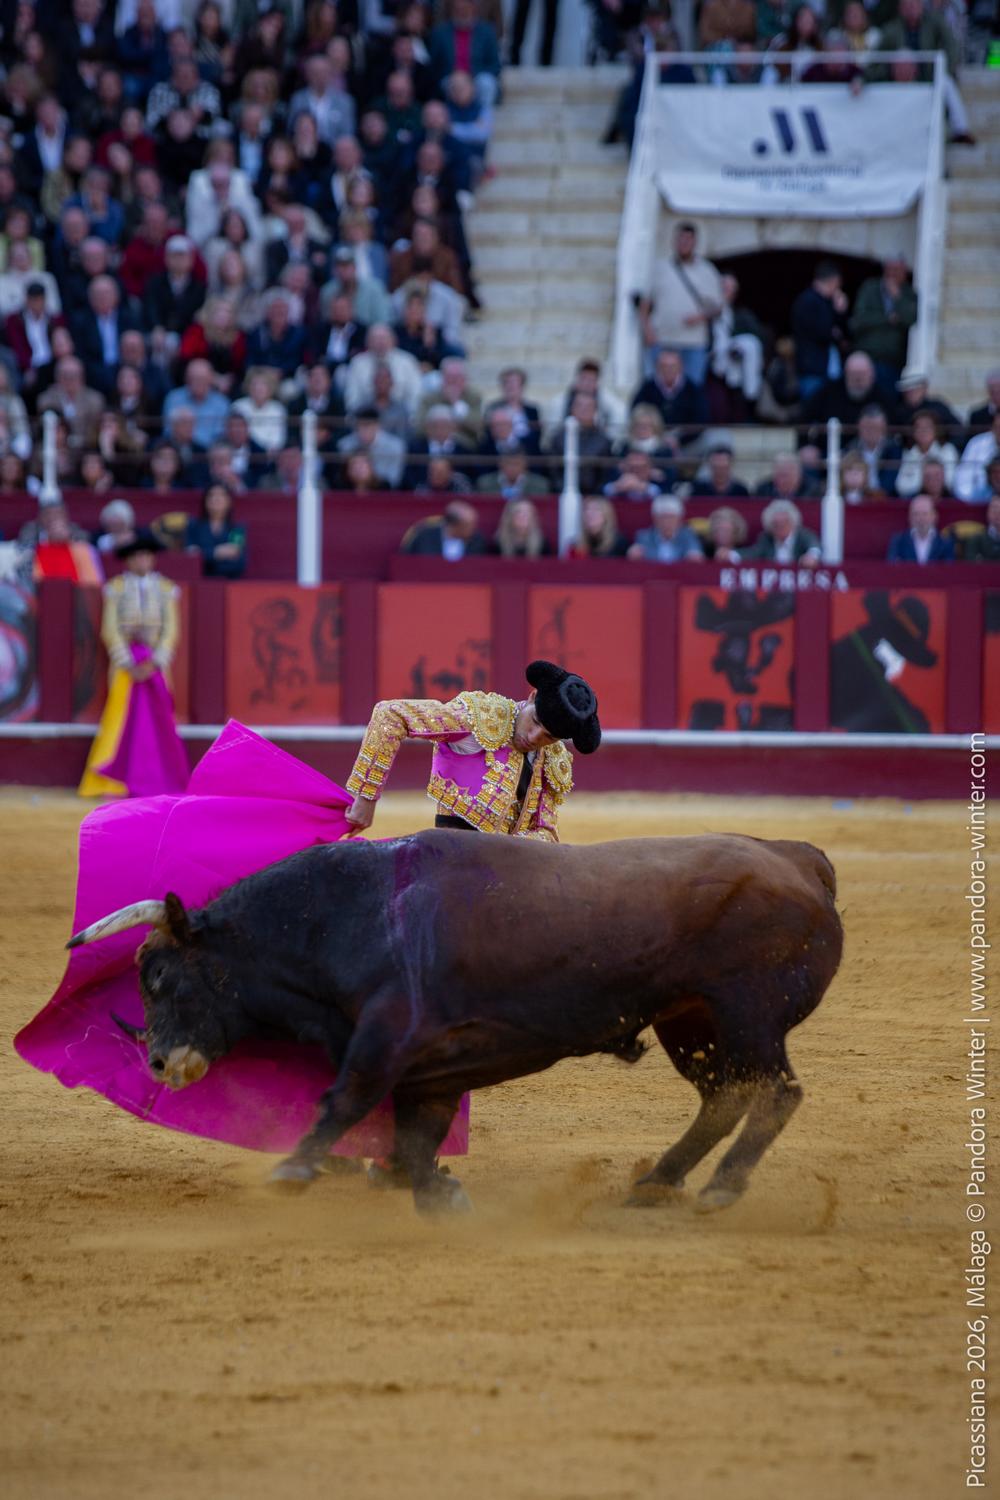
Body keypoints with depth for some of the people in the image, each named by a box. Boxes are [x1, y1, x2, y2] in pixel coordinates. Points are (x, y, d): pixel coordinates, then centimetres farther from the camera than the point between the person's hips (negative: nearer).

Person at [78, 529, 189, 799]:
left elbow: (170, 630, 1)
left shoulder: (165, 589, 5)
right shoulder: (116, 588, 1)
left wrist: (153, 663, -12)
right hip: (125, 663, -1)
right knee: (122, 719, -5)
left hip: (155, 663, 1)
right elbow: (110, 629, -3)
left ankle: (157, 782, 3)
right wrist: (129, 665, -12)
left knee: (158, 723, 0)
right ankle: (116, 783, -3)